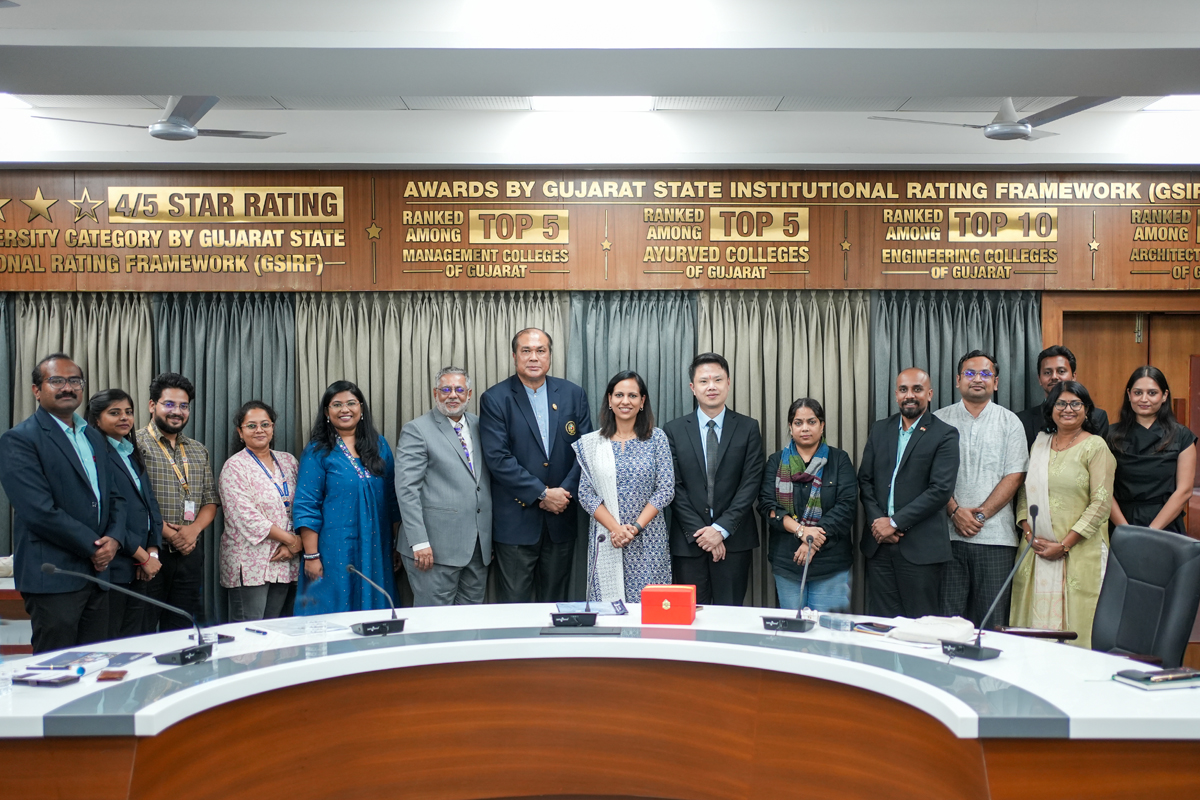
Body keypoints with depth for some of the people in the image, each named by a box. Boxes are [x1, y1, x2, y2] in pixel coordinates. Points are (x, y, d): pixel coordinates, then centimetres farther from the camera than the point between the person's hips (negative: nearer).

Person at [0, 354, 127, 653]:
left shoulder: (94, 437, 17)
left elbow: (114, 496, 17)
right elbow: (41, 512, -17)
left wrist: (114, 538, -2)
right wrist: (94, 547, -11)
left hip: (97, 571, 7)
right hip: (53, 578, -7)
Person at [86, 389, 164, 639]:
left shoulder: (133, 455, 17)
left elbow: (151, 504, 15)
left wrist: (153, 551, 1)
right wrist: (143, 557, -12)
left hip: (138, 570, 8)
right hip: (112, 568, -8)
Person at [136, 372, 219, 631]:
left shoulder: (199, 451, 16)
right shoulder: (136, 445, -4)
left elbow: (210, 501, 14)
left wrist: (193, 529, -5)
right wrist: (168, 534, -15)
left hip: (189, 553, 6)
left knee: (181, 631, 10)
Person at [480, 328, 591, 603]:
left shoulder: (573, 394, 6)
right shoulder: (495, 399, -4)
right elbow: (498, 458, -12)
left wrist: (565, 492, -10)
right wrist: (542, 493, -15)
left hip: (561, 518, 3)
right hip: (516, 518, -3)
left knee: (555, 599, 14)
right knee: (513, 602, 2)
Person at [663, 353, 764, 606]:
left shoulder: (748, 428, 4)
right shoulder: (673, 430, 3)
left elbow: (751, 483, -2)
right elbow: (674, 487, -1)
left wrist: (722, 529, -11)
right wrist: (699, 532, -9)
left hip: (733, 540, 0)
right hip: (688, 541, 0)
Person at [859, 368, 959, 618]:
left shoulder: (945, 435, -2)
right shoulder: (879, 430, 13)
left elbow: (941, 490, -11)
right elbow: (865, 480, 11)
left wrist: (895, 522, -13)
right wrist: (876, 521, -6)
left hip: (920, 548, -4)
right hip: (879, 544, 4)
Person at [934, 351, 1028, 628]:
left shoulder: (1009, 423, 8)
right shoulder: (939, 420, 8)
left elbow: (1014, 477, 1)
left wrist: (981, 514, -9)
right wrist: (955, 511, -10)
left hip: (995, 535, 0)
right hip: (948, 533, 0)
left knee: (993, 618, 1)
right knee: (947, 613, 1)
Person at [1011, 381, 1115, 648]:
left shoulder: (1095, 446, -2)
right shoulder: (1040, 442, 13)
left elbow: (1101, 502, -9)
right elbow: (1024, 491, 14)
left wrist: (1064, 545, -12)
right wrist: (1029, 532, -2)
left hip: (1079, 553, -4)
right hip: (1037, 551, 4)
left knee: (1074, 623, -4)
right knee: (1037, 621, 4)